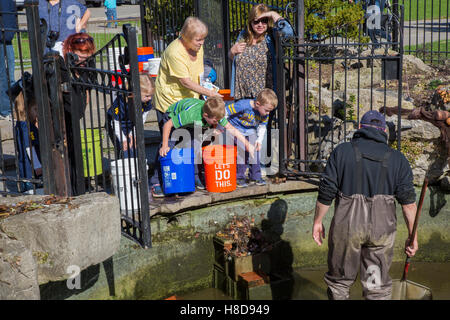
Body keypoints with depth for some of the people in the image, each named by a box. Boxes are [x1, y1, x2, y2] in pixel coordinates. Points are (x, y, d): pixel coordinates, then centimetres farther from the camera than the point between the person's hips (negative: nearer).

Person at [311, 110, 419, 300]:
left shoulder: (342, 151, 1)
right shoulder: (398, 159, 6)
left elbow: (326, 192, -3)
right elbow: (408, 200, -1)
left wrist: (317, 221, 8)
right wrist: (412, 236, 4)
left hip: (346, 226, -1)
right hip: (382, 228, 2)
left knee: (339, 281, 14)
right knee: (377, 285, 11)